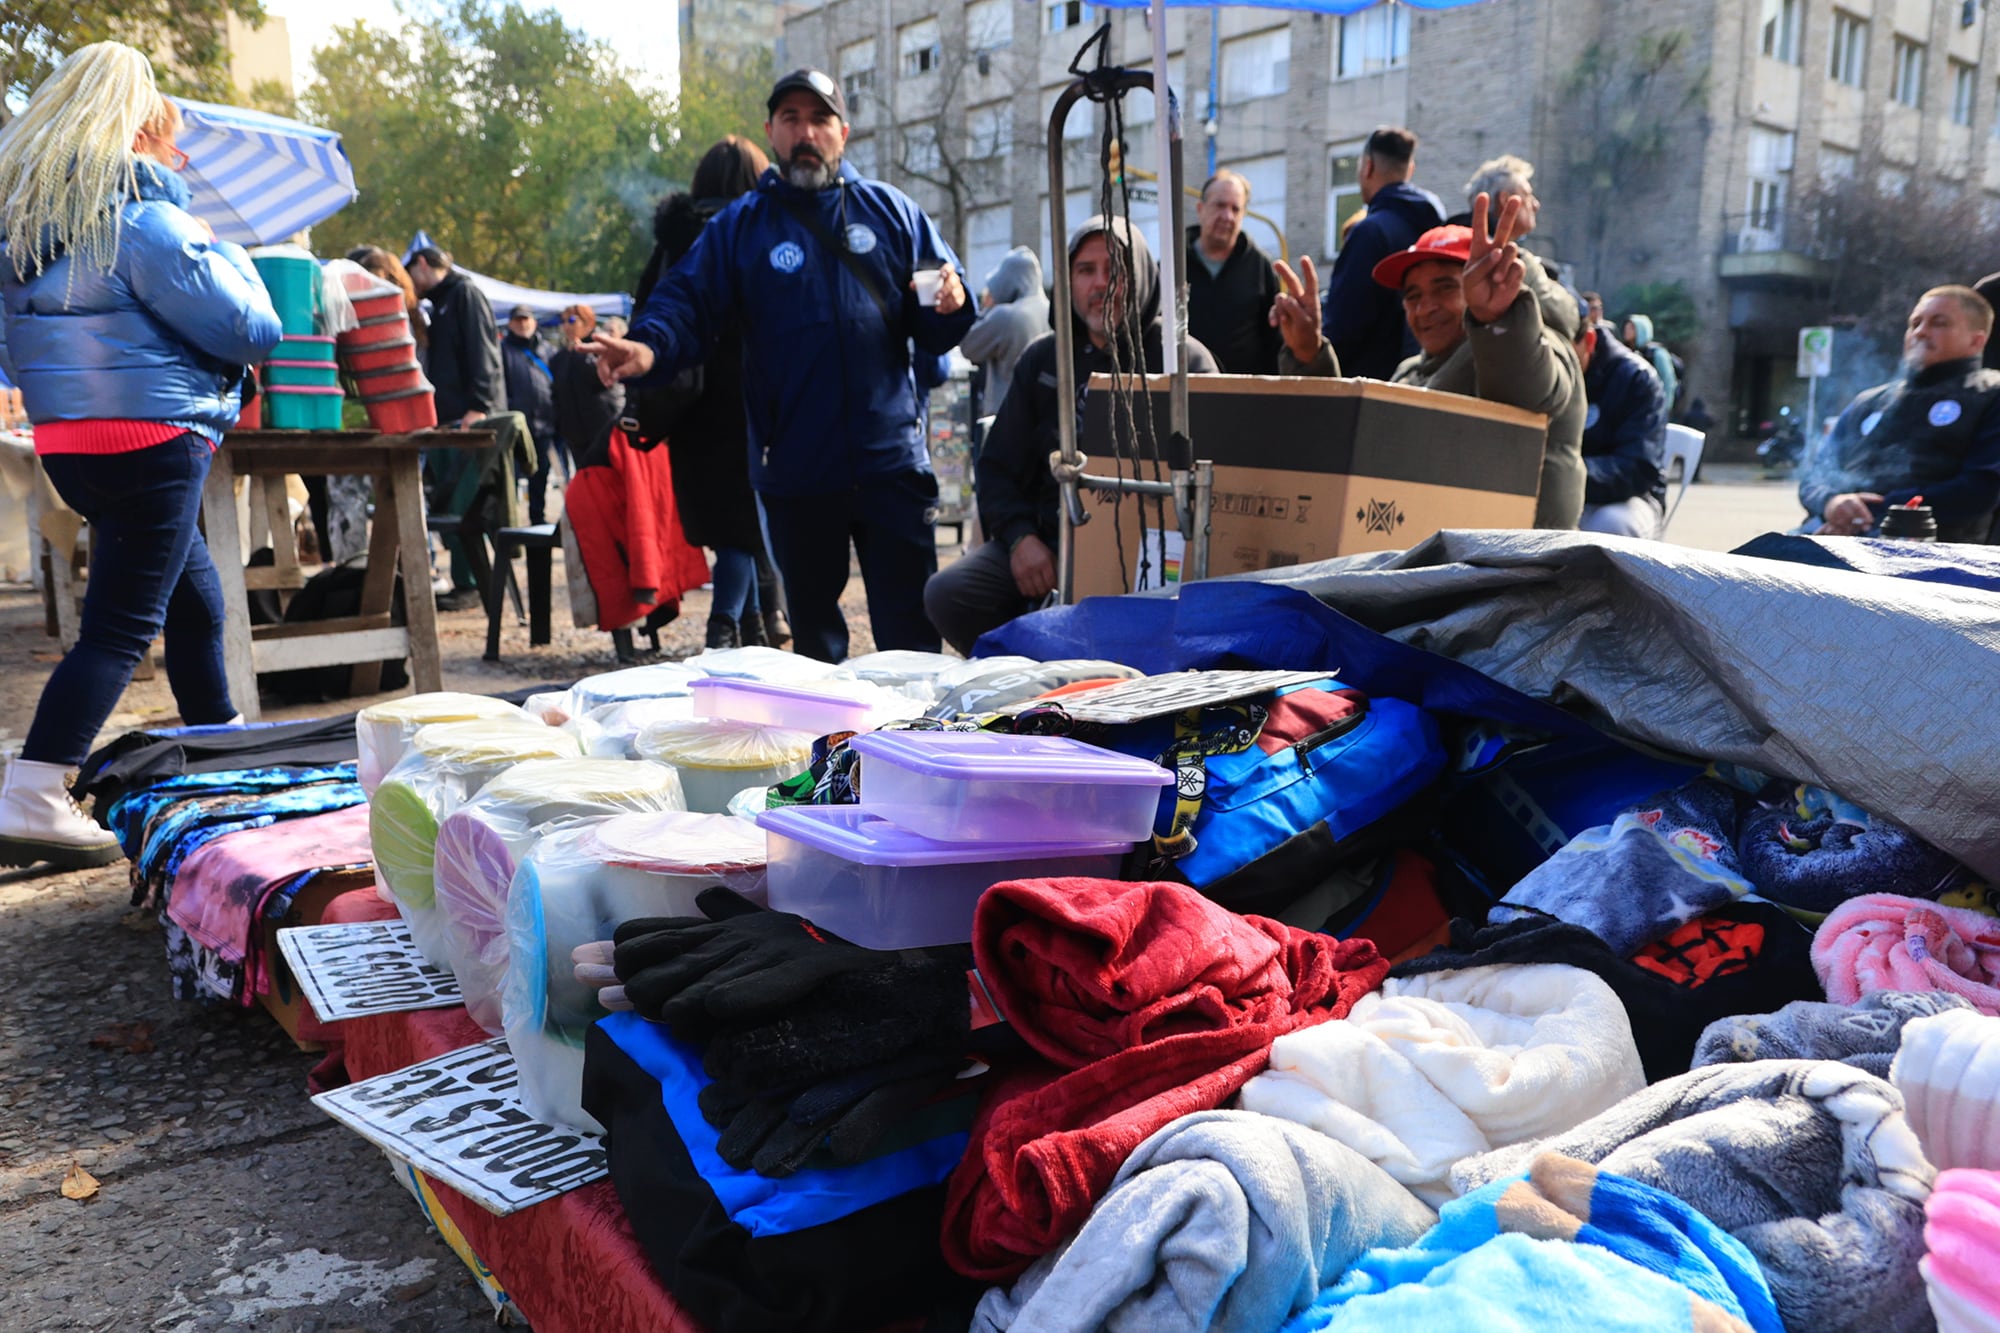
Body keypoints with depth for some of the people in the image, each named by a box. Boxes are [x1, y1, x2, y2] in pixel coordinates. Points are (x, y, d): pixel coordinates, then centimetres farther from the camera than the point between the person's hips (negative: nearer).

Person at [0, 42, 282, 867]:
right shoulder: (145, 219, -14)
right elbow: (252, 331, -12)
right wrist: (228, 260, 7)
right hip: (151, 437, -9)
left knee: (194, 593, 22)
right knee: (119, 626, -6)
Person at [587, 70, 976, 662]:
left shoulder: (890, 211, 10)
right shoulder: (739, 225, 8)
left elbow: (935, 334, 11)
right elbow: (688, 303, -2)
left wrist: (951, 305, -12)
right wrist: (649, 349, -23)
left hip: (891, 460, 0)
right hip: (795, 472, 1)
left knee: (911, 634, 0)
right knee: (814, 634, 13)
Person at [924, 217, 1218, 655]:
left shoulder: (1185, 360, 4)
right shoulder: (1042, 359, 15)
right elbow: (998, 466, 16)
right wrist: (1020, 537, -3)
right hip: (1049, 541, 4)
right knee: (947, 593, -19)